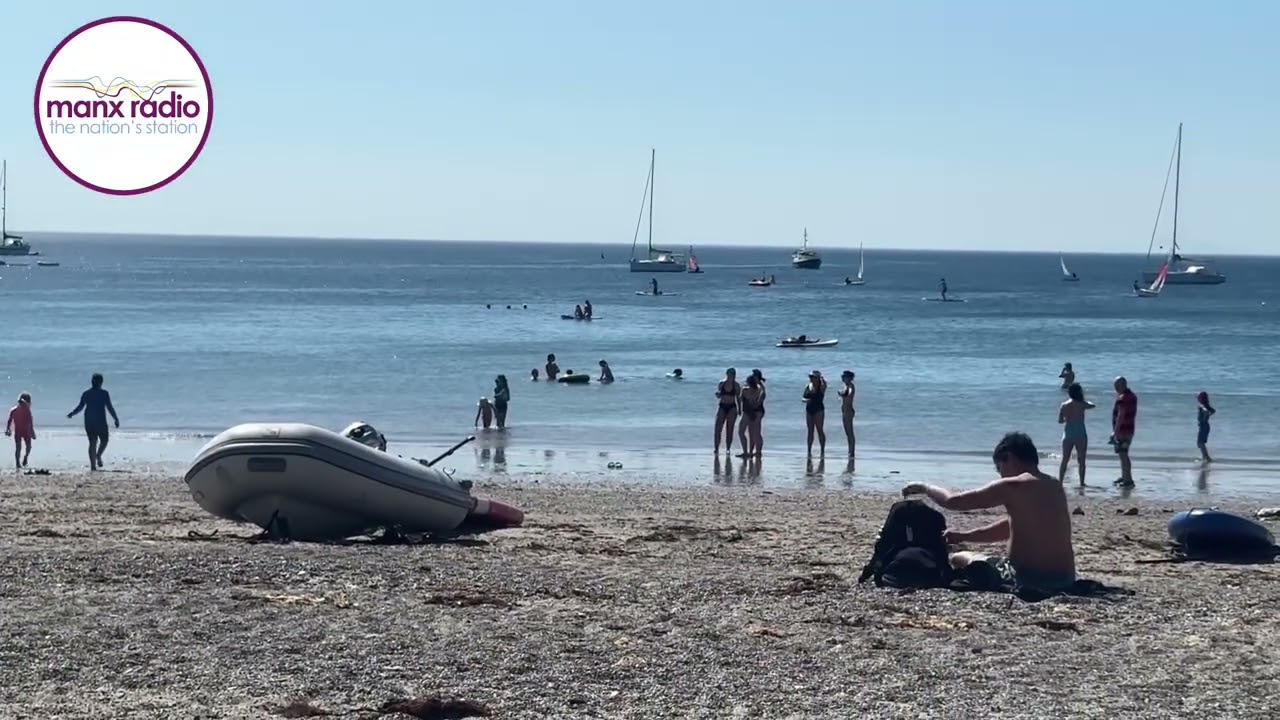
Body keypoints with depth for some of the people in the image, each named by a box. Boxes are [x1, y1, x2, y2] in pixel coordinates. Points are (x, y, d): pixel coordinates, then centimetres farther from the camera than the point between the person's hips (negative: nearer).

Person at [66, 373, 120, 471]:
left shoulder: (86, 394, 4)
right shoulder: (104, 393, -5)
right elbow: (109, 408, -6)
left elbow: (80, 407, 0)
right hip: (101, 421, -4)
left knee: (92, 442, 8)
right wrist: (116, 419, 1)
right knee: (104, 440, 13)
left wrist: (71, 414, 12)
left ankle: (93, 465, 2)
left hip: (89, 422, 4)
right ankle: (98, 455, -15)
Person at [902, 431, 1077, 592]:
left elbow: (952, 501, -6)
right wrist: (964, 536, 24)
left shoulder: (1011, 487, -11)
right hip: (1065, 578, 7)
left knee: (958, 559, 14)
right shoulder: (1055, 486, 12)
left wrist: (924, 488, 13)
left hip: (1029, 580, -7)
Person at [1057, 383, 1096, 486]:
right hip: (1080, 435, -3)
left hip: (1068, 434, 3)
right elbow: (1092, 405, 12)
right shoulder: (1081, 404, -8)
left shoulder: (1063, 406, 0)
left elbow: (1060, 421, 6)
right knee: (1081, 460, 5)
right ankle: (1082, 482, 5)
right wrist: (1084, 400, 27)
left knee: (1065, 460, 9)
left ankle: (1060, 481, 6)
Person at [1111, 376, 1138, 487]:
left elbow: (1121, 415, -24)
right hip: (1130, 429, 10)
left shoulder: (1122, 398, -19)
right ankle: (1124, 476, 30)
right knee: (1123, 454, 20)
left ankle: (1128, 480, -9)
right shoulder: (1132, 396, 11)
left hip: (1122, 431, -10)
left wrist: (1115, 431, -23)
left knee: (1123, 455, -8)